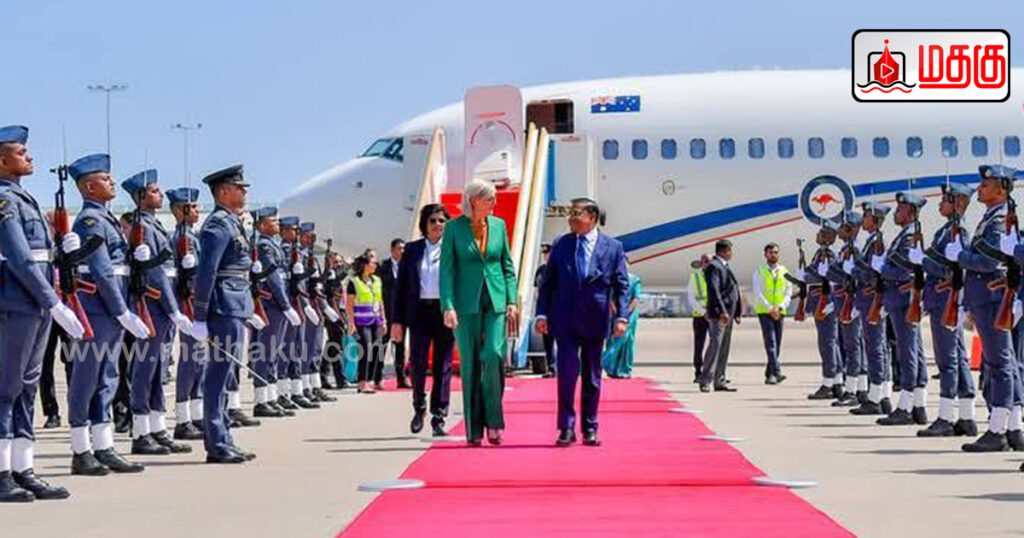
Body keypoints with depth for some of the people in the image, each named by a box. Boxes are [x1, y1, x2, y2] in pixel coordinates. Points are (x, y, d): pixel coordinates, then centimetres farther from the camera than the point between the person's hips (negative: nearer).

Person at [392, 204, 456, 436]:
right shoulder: (412, 250, 10)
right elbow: (400, 286, 9)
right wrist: (397, 320, 3)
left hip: (445, 312, -1)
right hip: (419, 311, 1)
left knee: (443, 366, -1)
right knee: (418, 364, -1)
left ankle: (438, 418, 4)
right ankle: (419, 409, 21)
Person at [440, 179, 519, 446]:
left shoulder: (498, 225, 9)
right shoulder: (454, 228, -1)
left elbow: (507, 266, 12)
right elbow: (446, 269, -3)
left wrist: (512, 301, 3)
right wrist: (448, 306, -13)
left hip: (496, 302, 2)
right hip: (467, 303, -2)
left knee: (494, 355, -17)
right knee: (470, 364, -1)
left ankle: (493, 421, -6)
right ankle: (474, 430, 5)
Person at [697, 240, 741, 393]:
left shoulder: (724, 266, 20)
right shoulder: (714, 266, -11)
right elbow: (713, 290, -21)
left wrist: (736, 312, 18)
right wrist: (722, 311, -27)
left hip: (728, 314, 10)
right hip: (718, 314, -10)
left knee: (724, 348, 10)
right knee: (715, 345, -12)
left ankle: (719, 382, 13)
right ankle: (705, 381, -11)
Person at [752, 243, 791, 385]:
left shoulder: (784, 271, 10)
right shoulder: (759, 271, 3)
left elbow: (789, 292, 6)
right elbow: (757, 293, -4)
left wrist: (780, 307, -10)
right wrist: (770, 309, -14)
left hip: (780, 312, 4)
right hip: (764, 312, -4)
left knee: (777, 345, 3)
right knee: (770, 342, -15)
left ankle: (769, 375, 10)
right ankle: (776, 372, -25)